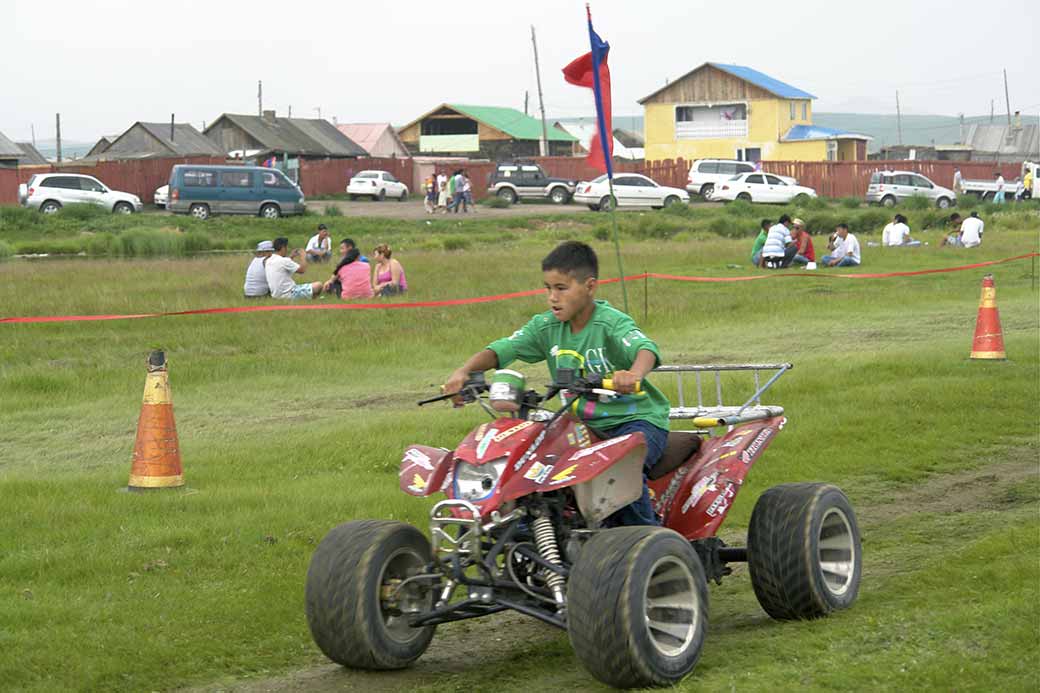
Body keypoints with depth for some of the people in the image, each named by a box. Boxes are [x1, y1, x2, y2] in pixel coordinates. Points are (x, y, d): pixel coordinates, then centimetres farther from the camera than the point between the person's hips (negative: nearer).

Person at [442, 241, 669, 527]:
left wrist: (634, 373, -59)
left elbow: (646, 348, -35)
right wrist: (464, 371, -24)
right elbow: (501, 349, -5)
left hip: (637, 419, -6)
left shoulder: (611, 323, -17)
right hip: (584, 424, 6)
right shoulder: (546, 326, 0)